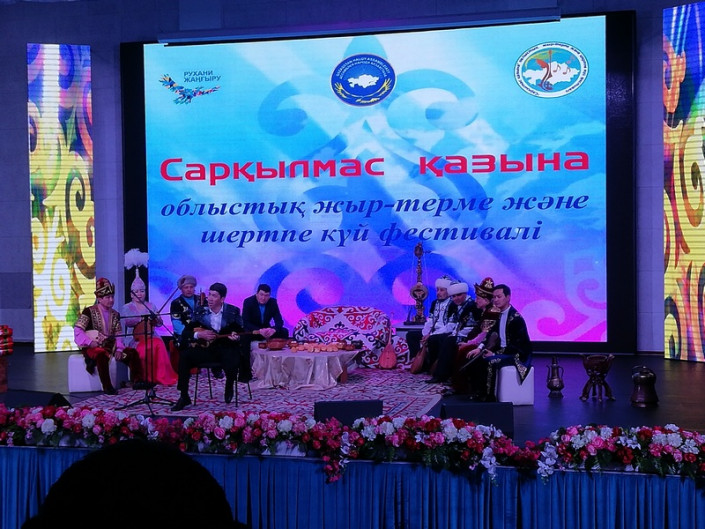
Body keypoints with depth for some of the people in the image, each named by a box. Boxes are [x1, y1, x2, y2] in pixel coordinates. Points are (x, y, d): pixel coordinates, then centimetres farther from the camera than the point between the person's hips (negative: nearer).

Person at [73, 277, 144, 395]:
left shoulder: (115, 314, 12)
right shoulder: (89, 311, -5)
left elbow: (118, 335, 9)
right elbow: (78, 330, -12)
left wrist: (119, 349, -7)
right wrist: (90, 342, -23)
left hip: (110, 346, 6)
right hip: (94, 347, -6)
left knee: (132, 353, -10)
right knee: (102, 355, -39)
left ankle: (137, 381, -11)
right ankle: (107, 387, -33)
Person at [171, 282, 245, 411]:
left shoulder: (233, 311, -1)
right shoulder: (200, 312, 3)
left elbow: (241, 333, -4)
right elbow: (185, 334, 3)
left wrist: (236, 336, -28)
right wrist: (199, 335, -16)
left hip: (226, 349, -2)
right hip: (206, 348, 2)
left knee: (233, 364, -35)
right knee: (184, 356, -24)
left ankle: (229, 387, 4)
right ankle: (184, 397, -13)